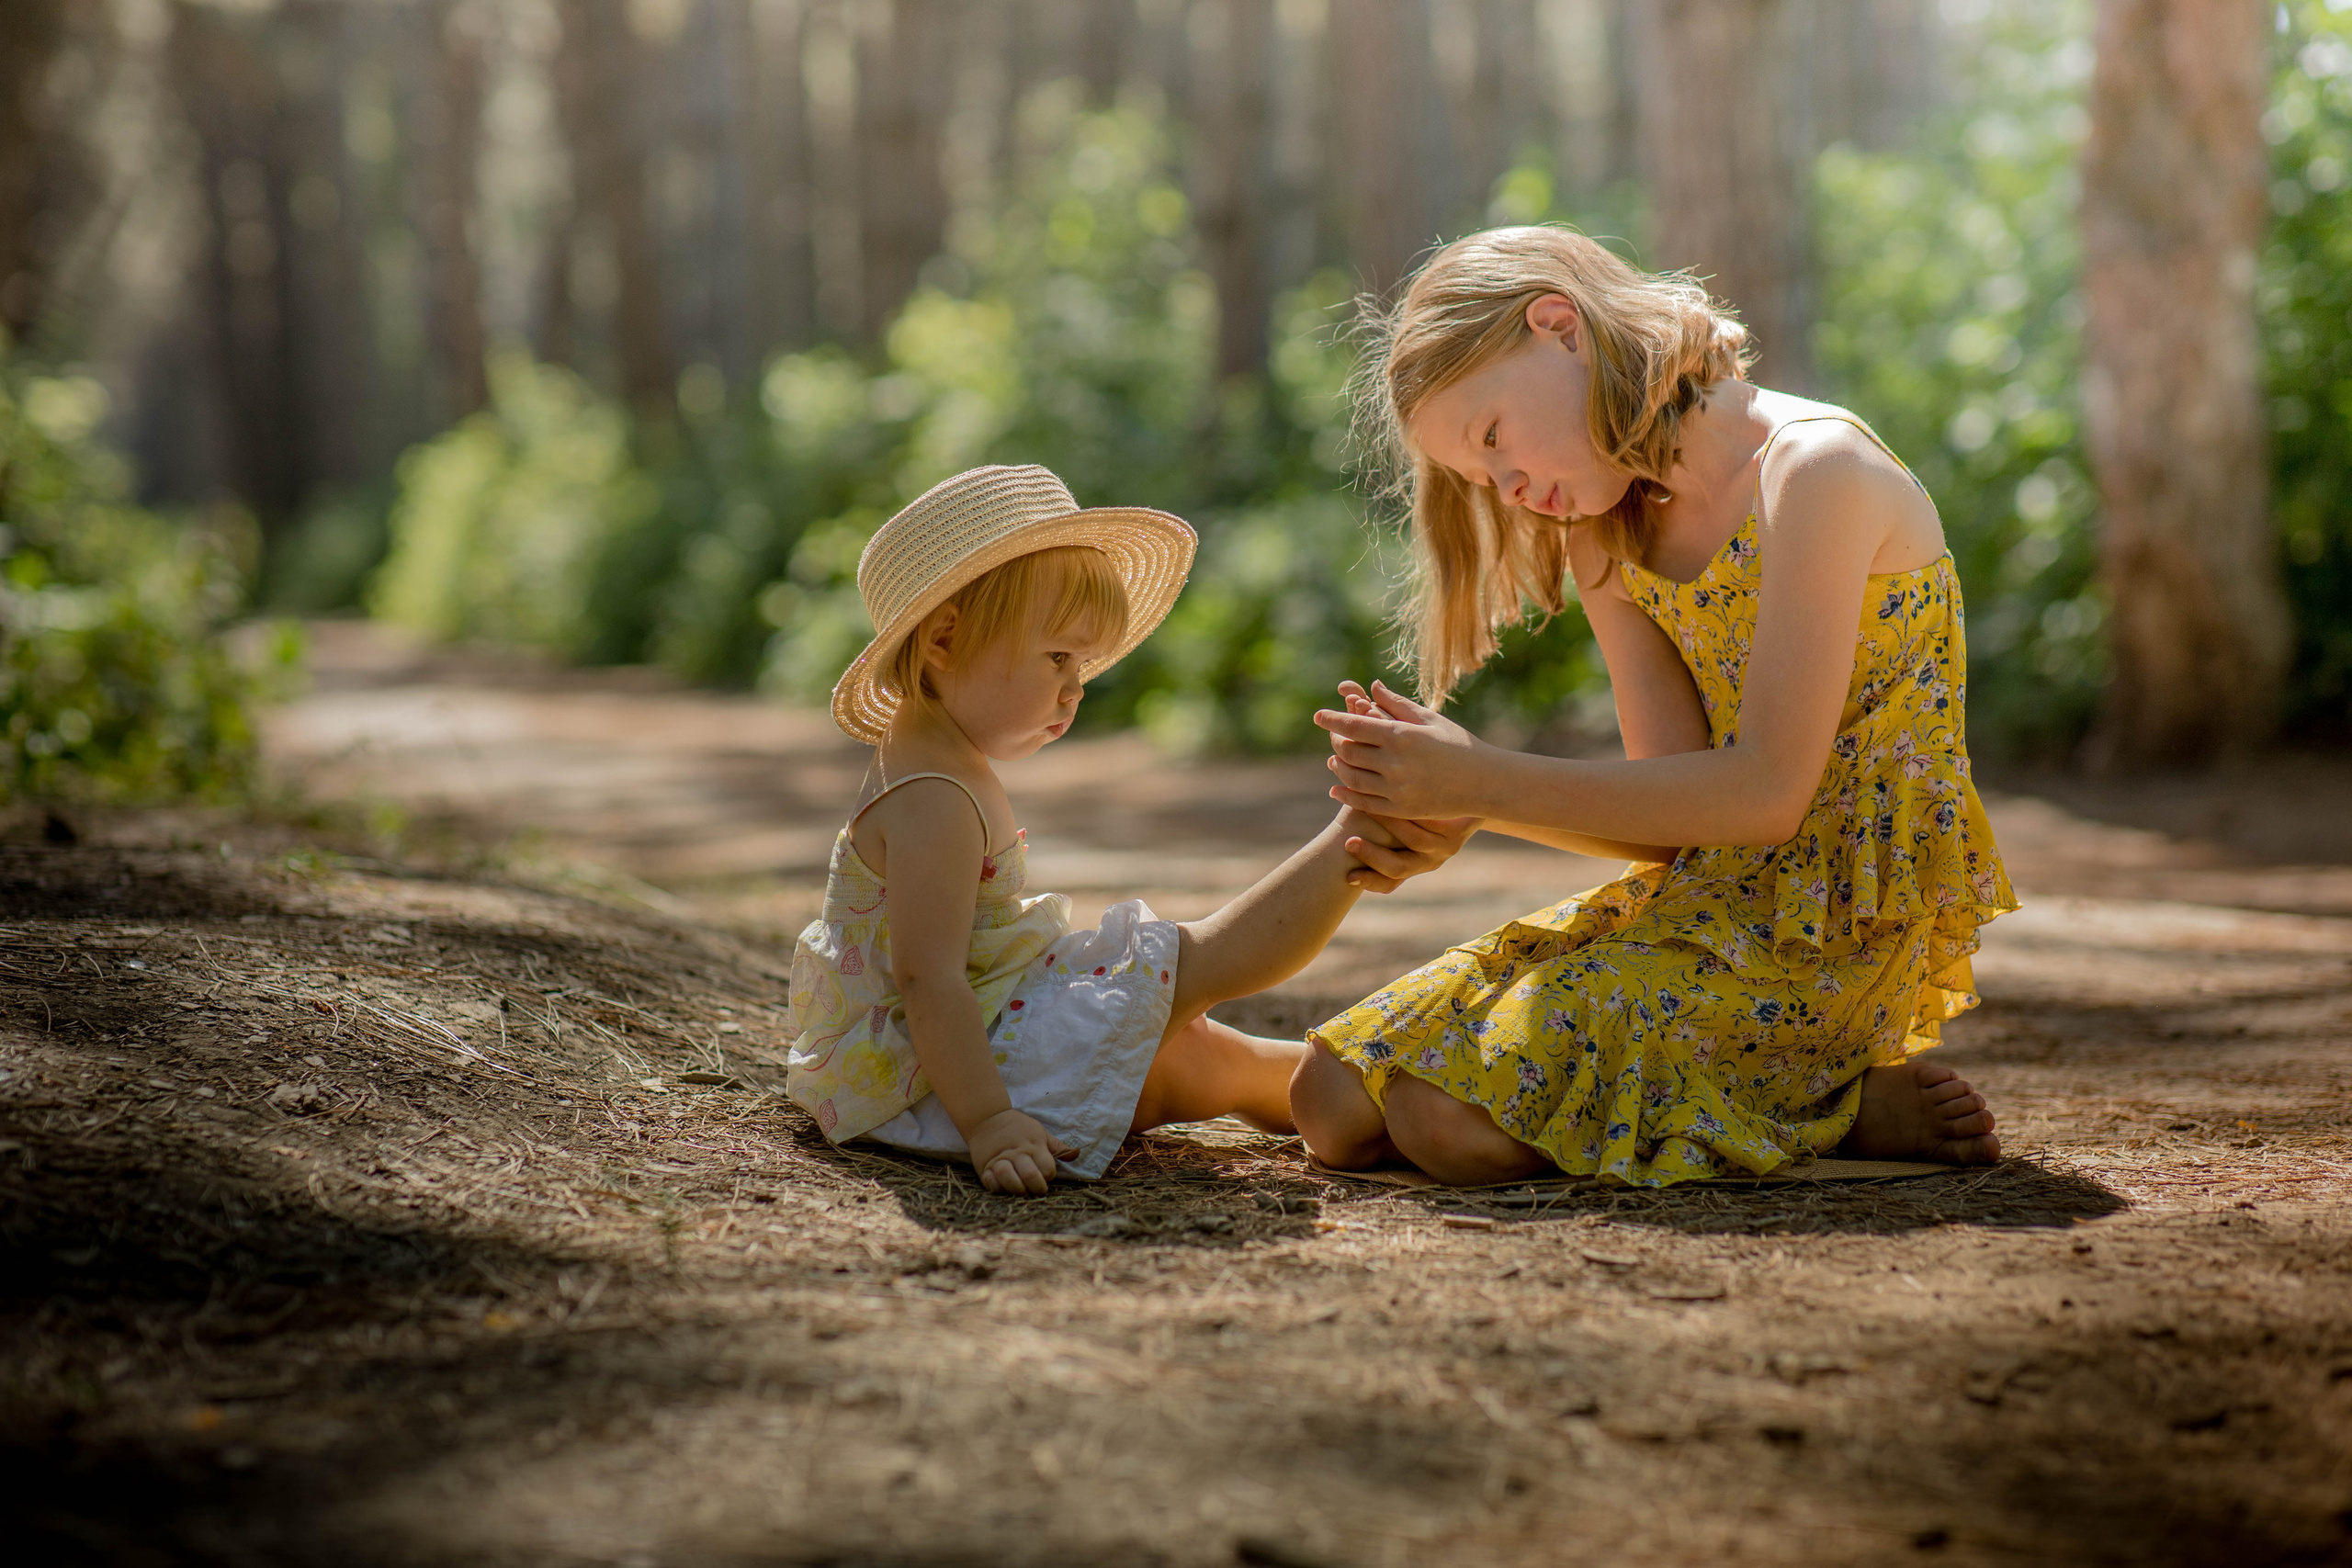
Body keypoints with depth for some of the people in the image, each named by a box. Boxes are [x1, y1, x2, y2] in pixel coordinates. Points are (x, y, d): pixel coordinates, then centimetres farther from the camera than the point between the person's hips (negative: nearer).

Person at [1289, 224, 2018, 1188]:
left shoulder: (1815, 471, -15)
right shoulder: (1607, 539, 10)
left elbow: (1767, 792, -19)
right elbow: (1680, 808, 1)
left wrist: (1489, 782, -18)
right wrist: (1449, 786, -14)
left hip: (1845, 911, -8)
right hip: (1709, 894, 8)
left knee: (1453, 1115, -22)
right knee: (1336, 1100, 0)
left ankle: (1838, 1108, -6)